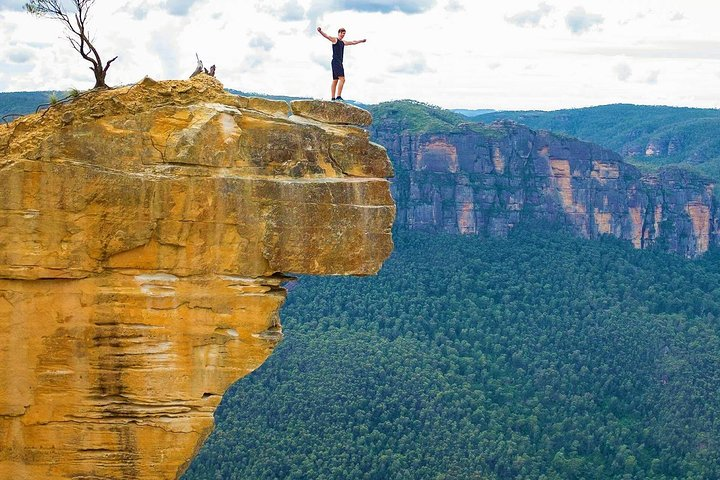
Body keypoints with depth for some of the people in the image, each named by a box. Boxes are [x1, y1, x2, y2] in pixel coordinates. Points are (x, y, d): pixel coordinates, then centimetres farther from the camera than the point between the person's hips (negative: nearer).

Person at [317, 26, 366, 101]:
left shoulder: (343, 42, 21)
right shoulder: (335, 40, -1)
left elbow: (353, 42, 36)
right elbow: (326, 36, -17)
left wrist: (361, 41, 46)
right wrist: (320, 31, -35)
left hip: (339, 63, 9)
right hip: (335, 62, -9)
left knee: (335, 80, 6)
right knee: (342, 79, -18)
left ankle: (333, 98, 5)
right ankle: (338, 96, -22)